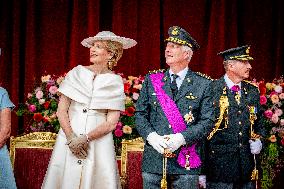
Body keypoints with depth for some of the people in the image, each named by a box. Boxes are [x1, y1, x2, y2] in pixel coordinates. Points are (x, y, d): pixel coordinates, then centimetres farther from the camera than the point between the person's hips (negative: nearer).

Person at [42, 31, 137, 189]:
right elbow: (61, 110, 2)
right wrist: (71, 137, -11)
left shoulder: (115, 82, 2)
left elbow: (111, 123, -3)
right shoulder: (76, 73, 6)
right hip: (68, 139, 1)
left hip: (99, 142, -1)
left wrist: (86, 138, -13)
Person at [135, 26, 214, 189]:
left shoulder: (203, 85, 2)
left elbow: (208, 121, -3)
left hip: (187, 163, -2)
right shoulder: (152, 80, 10)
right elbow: (140, 114, 8)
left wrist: (181, 138, -15)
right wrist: (151, 136, -11)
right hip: (153, 160, 2)